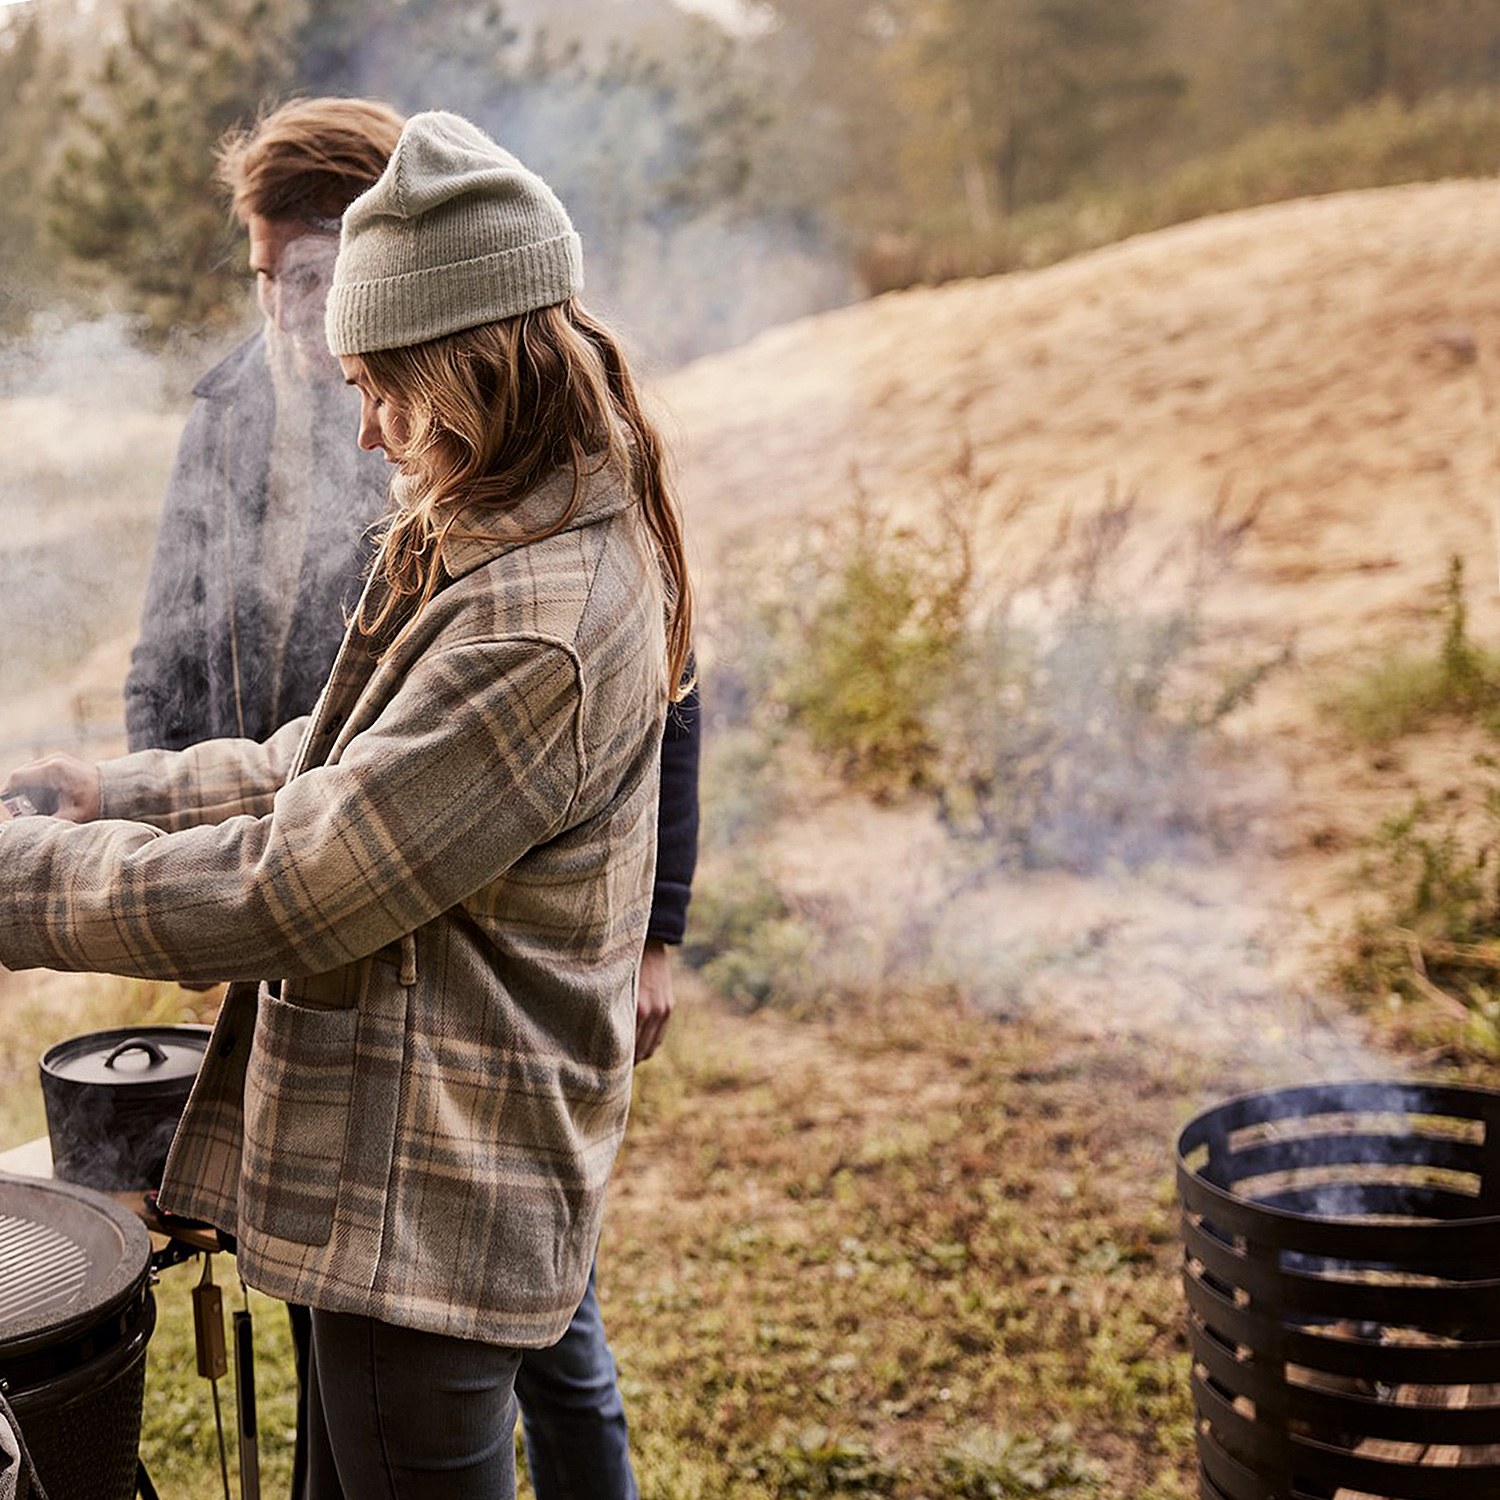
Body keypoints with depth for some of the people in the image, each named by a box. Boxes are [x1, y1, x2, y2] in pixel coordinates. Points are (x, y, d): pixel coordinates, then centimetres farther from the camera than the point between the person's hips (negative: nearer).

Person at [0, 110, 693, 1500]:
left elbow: (286, 891, -25)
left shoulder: (538, 631, -27)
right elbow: (334, 768, 14)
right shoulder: (488, 545, 6)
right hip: (395, 1179, 10)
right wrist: (118, 790, 6)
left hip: (431, 1213, -10)